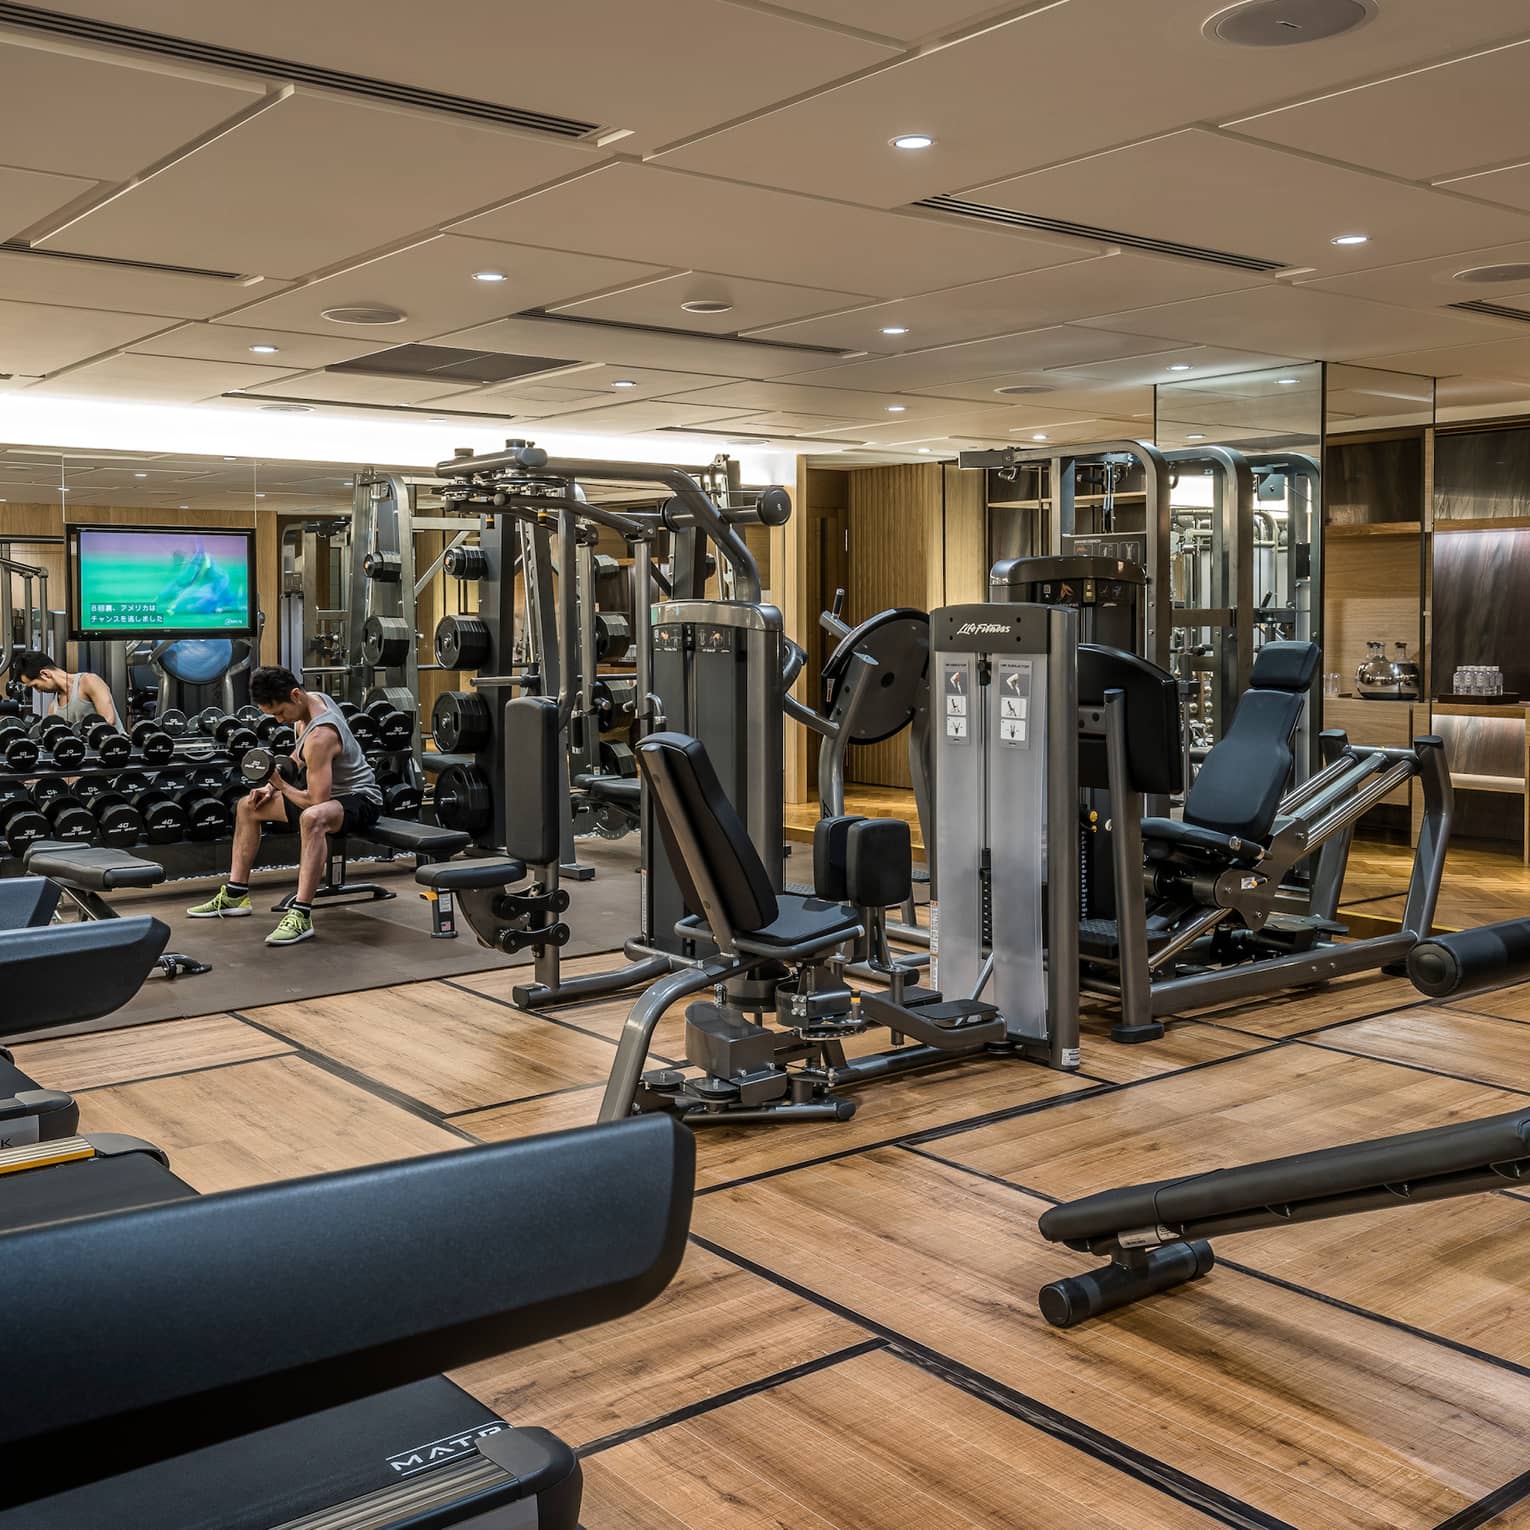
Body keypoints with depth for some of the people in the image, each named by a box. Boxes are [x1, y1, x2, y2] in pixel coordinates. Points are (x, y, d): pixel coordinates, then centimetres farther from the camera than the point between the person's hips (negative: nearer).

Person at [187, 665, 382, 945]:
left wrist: (281, 786, -15)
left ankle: (301, 915, -43)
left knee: (312, 817, -45)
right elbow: (300, 754, 17)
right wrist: (274, 785, 5)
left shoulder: (319, 735, -32)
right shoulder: (312, 699, -3)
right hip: (329, 789, 11)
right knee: (247, 807, 15)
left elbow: (317, 800, -30)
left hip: (360, 798, -11)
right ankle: (235, 895, 20)